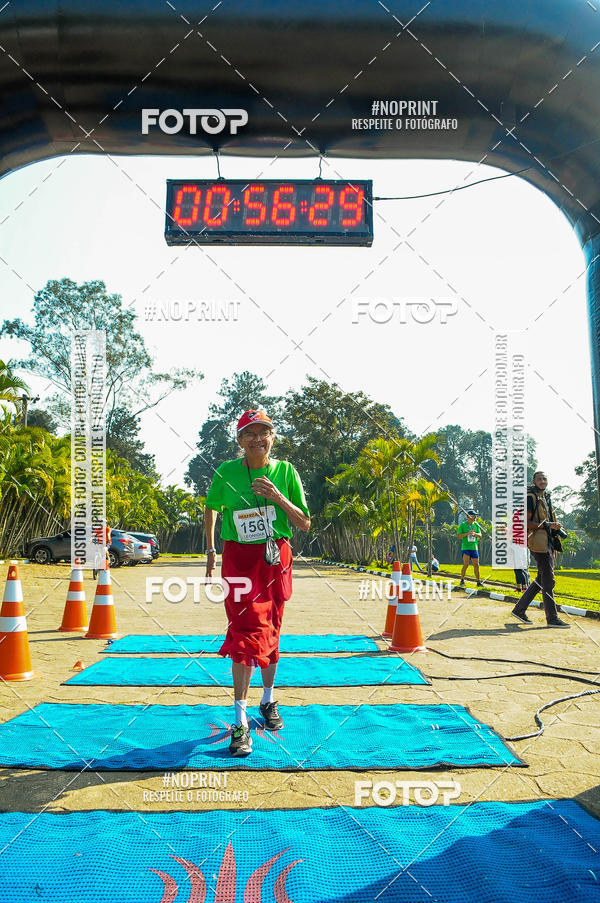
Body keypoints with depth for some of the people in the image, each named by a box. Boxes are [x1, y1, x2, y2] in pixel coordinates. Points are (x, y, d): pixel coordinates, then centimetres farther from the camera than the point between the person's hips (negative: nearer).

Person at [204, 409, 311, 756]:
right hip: (238, 558, -2)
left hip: (275, 558, 2)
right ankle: (240, 722, -8)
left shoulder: (285, 472, -1)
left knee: (270, 631, 13)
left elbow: (304, 524, -2)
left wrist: (278, 498, -17)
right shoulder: (227, 472, -2)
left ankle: (269, 700, 35)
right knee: (247, 631, -12)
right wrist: (211, 550, 11)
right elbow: (211, 507, 15)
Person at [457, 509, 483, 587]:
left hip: (474, 548, 4)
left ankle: (478, 581, 15)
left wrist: (475, 534, -14)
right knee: (466, 564, -15)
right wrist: (468, 533, -18)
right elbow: (459, 536, -6)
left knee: (476, 565, 5)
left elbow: (480, 534, 7)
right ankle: (462, 580, -2)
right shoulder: (462, 525, -2)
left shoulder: (476, 525, 10)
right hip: (465, 548, -4)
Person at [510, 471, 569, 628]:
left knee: (541, 579, 11)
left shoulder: (546, 498, 20)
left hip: (548, 542, 10)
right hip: (539, 542, -10)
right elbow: (526, 522, -16)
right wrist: (547, 525, -20)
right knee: (548, 580, -7)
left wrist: (555, 527, 14)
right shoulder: (531, 497, -8)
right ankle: (552, 618, -2)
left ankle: (519, 609, 17)